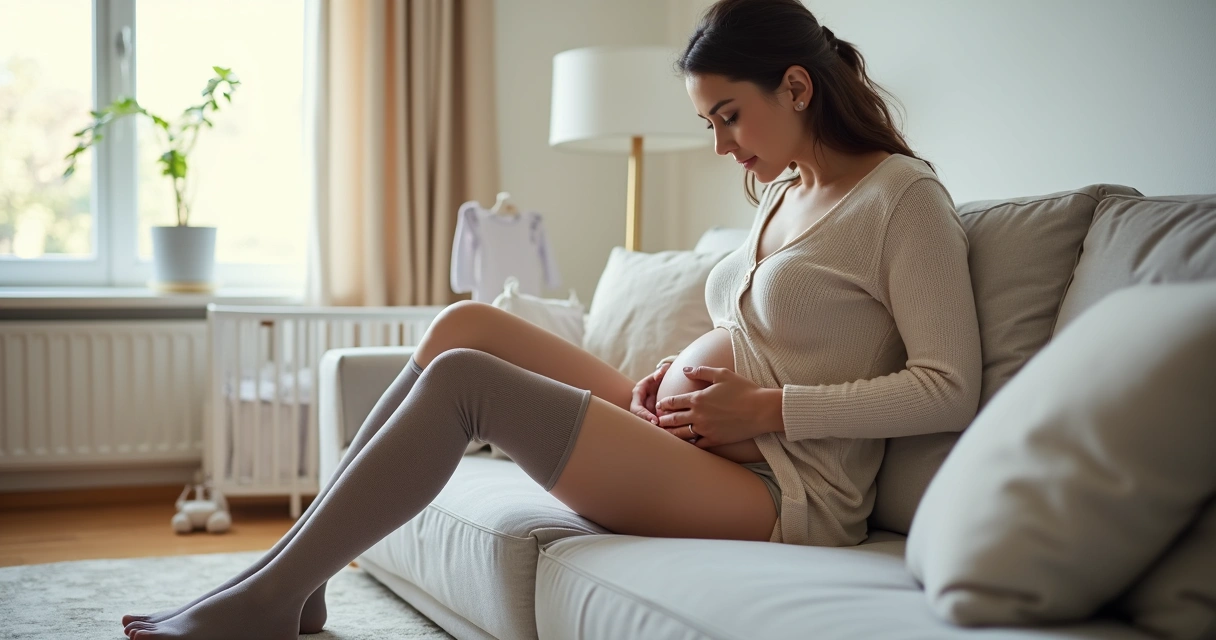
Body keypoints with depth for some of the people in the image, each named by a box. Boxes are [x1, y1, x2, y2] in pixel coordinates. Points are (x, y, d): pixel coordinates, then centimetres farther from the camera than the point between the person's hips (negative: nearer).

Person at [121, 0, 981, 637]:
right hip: (697, 442, 9)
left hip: (783, 493, -9)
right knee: (466, 324, -5)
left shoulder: (902, 195, -8)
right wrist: (673, 377, 5)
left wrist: (767, 408, -17)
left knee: (463, 377, -20)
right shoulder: (786, 195, 18)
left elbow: (949, 389, -15)